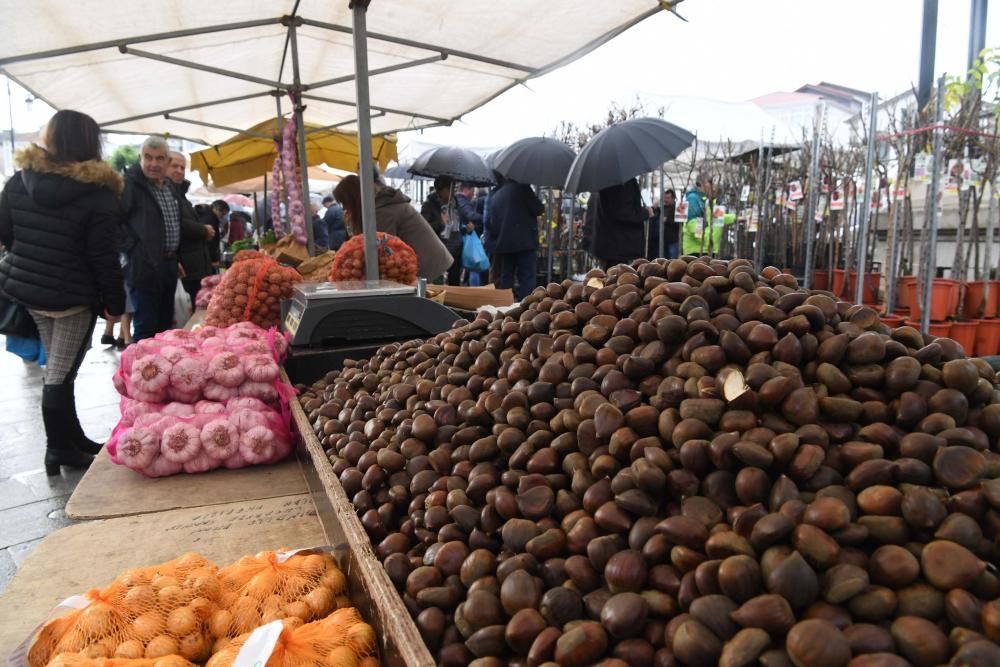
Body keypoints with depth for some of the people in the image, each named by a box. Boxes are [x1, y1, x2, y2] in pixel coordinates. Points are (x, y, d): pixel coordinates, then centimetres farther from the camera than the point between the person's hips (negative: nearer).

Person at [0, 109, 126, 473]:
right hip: (73, 295, -6)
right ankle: (59, 449, 14)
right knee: (61, 374, 2)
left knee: (57, 369, 15)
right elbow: (104, 258, -15)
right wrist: (115, 302, -6)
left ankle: (72, 439, 26)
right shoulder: (98, 194, -15)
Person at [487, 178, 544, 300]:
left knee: (505, 279, 9)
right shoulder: (522, 188, -1)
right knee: (526, 279, -5)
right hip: (525, 240, -5)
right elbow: (538, 209, -6)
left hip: (503, 243, 5)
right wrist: (542, 208, 15)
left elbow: (491, 221, 16)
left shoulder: (495, 195, 16)